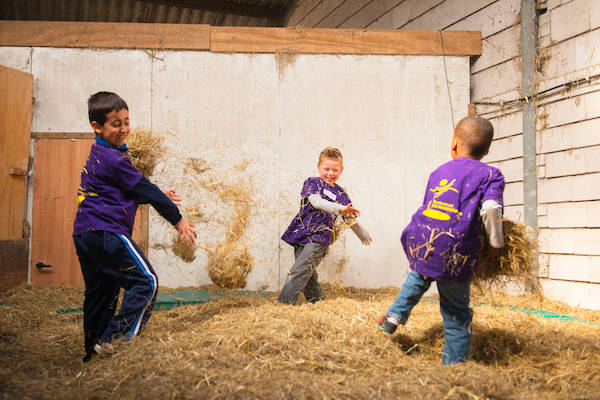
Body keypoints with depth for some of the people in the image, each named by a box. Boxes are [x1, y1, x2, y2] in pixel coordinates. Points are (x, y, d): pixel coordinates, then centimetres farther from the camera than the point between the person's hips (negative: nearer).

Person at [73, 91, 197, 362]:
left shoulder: (97, 156, 18)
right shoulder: (114, 159, -13)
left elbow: (130, 191, 28)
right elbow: (145, 190, -10)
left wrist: (159, 195, 24)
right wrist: (177, 220, -3)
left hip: (84, 234, 11)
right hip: (106, 232, -11)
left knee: (100, 294, 16)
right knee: (145, 281, -11)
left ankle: (93, 354, 22)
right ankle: (115, 339, -13)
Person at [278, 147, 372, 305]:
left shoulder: (340, 194, 13)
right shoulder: (312, 183, 5)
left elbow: (351, 219, 27)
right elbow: (317, 202, -16)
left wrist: (363, 235, 38)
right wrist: (339, 208, -29)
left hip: (319, 238, -1)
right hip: (302, 233, 1)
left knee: (299, 272, -13)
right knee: (308, 274, 4)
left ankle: (283, 303, -12)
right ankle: (318, 300, 20)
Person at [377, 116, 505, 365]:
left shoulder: (438, 172, 20)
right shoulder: (490, 175, 4)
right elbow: (491, 208, -12)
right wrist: (496, 244, -1)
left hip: (419, 241, 4)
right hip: (453, 253, -4)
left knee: (420, 275, 38)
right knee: (457, 314, 9)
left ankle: (395, 315, 31)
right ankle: (453, 365, 11)